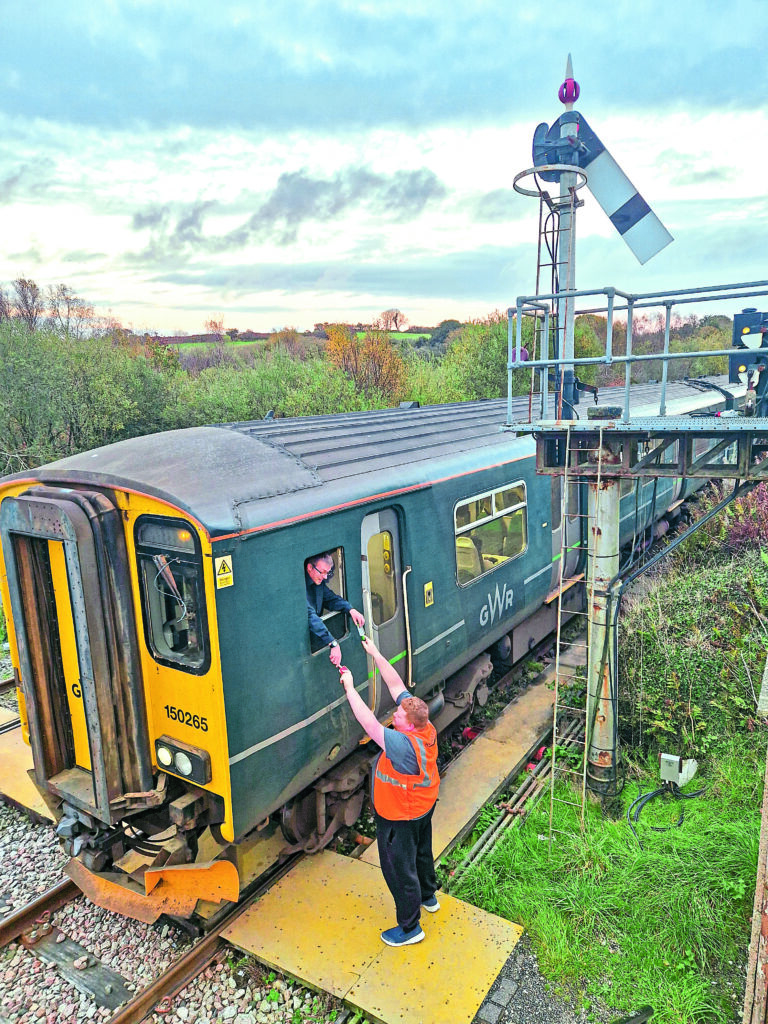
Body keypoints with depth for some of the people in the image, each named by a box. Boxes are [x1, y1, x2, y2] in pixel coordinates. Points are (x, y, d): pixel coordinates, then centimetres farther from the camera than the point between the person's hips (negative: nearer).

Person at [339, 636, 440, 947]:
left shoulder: (403, 745, -41)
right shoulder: (426, 727, -18)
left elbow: (369, 722, -40)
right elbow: (397, 685, -15)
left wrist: (350, 687, -31)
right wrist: (375, 653, -13)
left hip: (399, 817, -8)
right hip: (424, 806, 9)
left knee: (399, 868, 13)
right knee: (422, 850, 30)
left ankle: (409, 928, 32)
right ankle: (428, 897, 55)